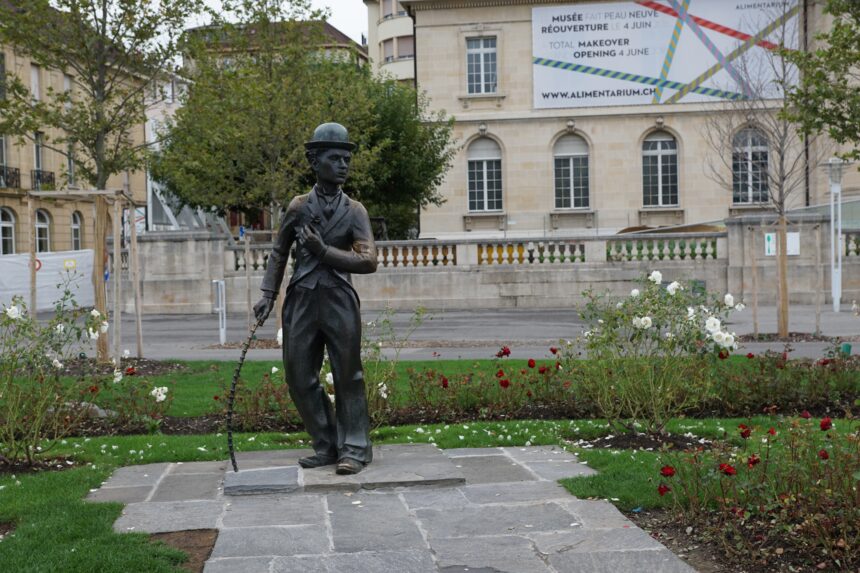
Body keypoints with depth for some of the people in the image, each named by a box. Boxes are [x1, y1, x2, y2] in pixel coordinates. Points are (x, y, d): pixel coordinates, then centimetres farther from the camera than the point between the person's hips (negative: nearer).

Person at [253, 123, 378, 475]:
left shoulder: (354, 211, 4)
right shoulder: (298, 207, 8)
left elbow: (368, 261, -7)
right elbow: (279, 253, 18)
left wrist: (324, 251, -10)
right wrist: (268, 294, 9)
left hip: (339, 301, -2)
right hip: (302, 300, 3)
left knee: (347, 376, -2)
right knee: (300, 377, 6)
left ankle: (353, 449, 7)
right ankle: (326, 446, 19)